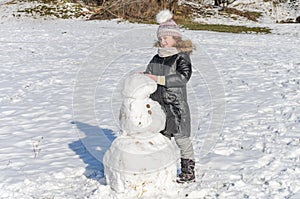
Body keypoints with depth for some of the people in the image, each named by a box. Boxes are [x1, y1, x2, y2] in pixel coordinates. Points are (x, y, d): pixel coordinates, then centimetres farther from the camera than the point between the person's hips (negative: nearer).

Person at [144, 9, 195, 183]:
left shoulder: (182, 57, -10)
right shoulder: (157, 59, 10)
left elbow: (183, 77, -25)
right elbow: (148, 75, 18)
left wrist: (158, 79, -27)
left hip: (177, 106, -6)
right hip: (158, 105, 6)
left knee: (182, 139, 1)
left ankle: (189, 171, 12)